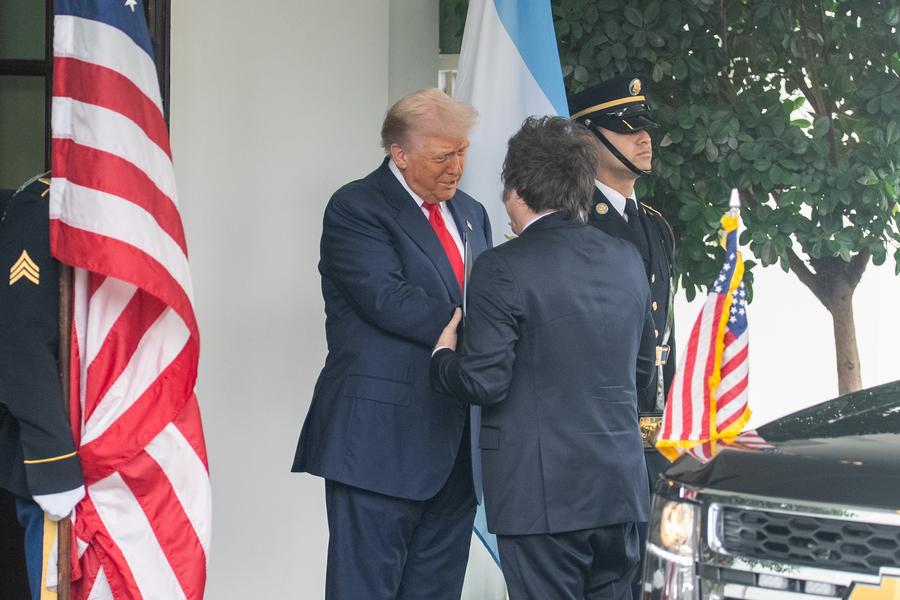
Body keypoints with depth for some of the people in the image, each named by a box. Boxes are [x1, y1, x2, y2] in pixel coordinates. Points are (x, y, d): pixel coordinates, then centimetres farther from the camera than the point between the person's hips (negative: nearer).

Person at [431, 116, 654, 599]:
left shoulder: (501, 269, -13)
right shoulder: (627, 260, 8)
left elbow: (484, 382, -14)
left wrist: (442, 356, 5)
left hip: (541, 492, -6)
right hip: (621, 486, 6)